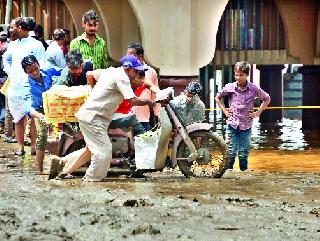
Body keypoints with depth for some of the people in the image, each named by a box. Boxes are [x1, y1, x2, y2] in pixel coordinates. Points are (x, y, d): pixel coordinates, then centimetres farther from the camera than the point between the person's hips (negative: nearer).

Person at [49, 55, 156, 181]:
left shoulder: (110, 71, 12)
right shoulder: (121, 78, -15)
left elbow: (89, 74, 25)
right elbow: (133, 101, -22)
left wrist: (96, 89, 40)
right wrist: (148, 102, -7)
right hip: (93, 118, -10)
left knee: (91, 149, 20)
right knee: (104, 151, -9)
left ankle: (61, 162, 23)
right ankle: (91, 181, 0)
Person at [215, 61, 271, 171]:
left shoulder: (254, 89, -5)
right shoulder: (229, 87, -3)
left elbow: (267, 99, 10)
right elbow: (217, 97, 15)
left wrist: (257, 113, 4)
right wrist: (224, 110, 7)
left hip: (246, 126, 0)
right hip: (232, 124, 0)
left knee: (243, 153, 4)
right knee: (231, 152, -3)